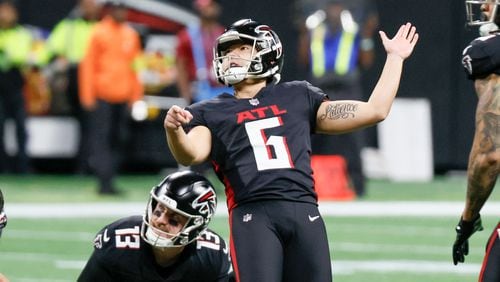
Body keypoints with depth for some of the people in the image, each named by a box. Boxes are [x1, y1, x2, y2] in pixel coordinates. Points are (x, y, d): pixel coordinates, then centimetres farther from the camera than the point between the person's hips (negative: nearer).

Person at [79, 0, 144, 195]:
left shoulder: (131, 34, 12)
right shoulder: (99, 33, -2)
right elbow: (88, 64, -3)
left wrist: (136, 96, 13)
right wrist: (88, 96, -8)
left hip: (123, 96, 5)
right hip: (102, 96, -5)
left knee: (119, 140, 4)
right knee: (101, 138, -8)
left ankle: (110, 178, 10)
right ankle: (104, 181, -10)